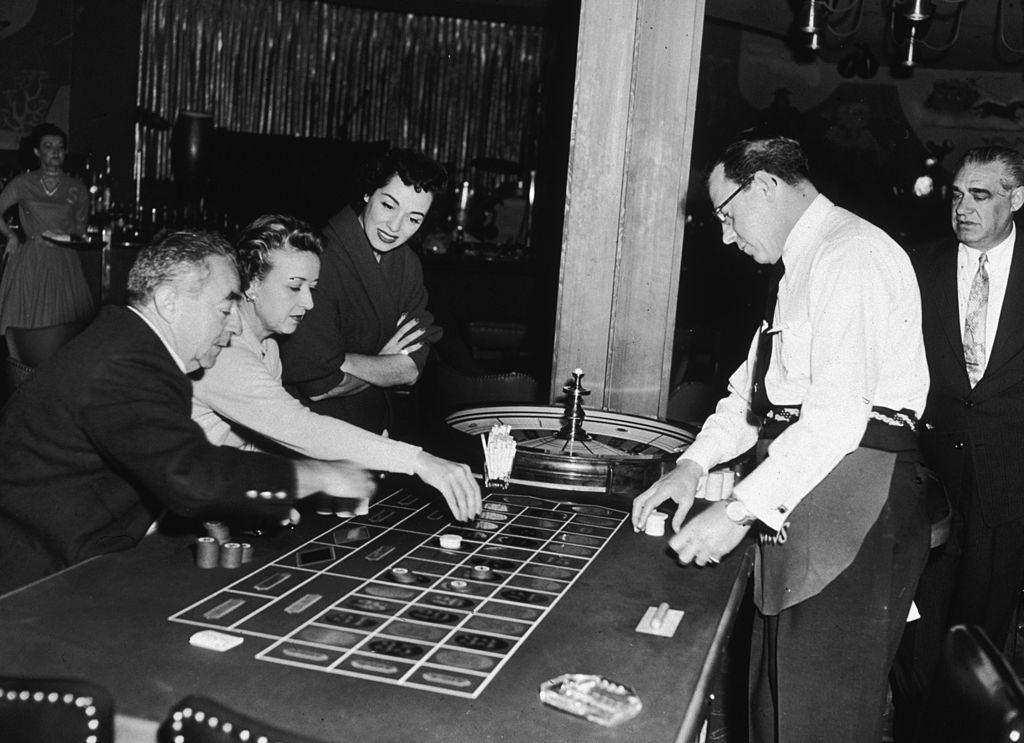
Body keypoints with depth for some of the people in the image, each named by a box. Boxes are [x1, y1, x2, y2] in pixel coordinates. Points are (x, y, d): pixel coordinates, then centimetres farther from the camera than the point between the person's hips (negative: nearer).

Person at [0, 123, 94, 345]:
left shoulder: (77, 189, 9)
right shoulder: (23, 183, 7)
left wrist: (61, 236, -3)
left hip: (64, 262, 1)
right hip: (29, 260, -1)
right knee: (25, 322, -2)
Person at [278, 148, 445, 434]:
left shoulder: (408, 264, 4)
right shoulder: (318, 259, -20)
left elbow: (411, 369, 0)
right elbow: (319, 386, -22)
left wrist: (347, 362, -14)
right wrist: (384, 363, -6)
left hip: (374, 427, 6)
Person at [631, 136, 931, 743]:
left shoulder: (851, 255, -13)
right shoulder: (805, 264, 21)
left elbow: (840, 409, -23)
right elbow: (755, 386, 19)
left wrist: (739, 510, -23)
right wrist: (694, 464, 5)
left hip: (855, 495, -10)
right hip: (799, 488, 10)